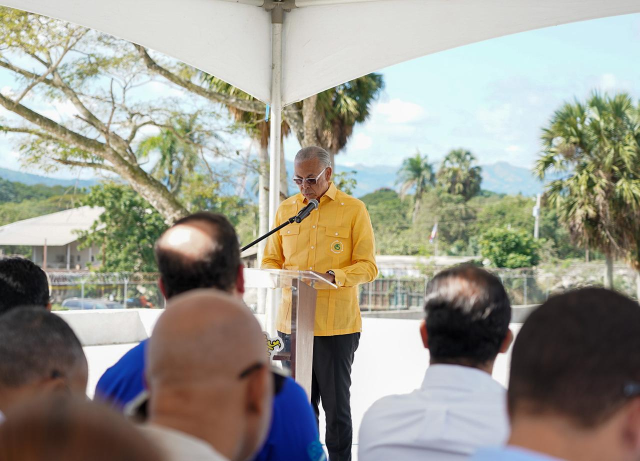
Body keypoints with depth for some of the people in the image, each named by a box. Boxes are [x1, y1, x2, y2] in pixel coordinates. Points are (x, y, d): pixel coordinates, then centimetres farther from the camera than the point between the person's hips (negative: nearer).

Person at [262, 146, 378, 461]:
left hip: (337, 325, -3)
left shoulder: (354, 210, 0)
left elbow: (368, 267, -4)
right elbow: (270, 260, 15)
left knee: (336, 404, 3)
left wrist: (333, 277, -21)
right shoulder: (285, 209, 12)